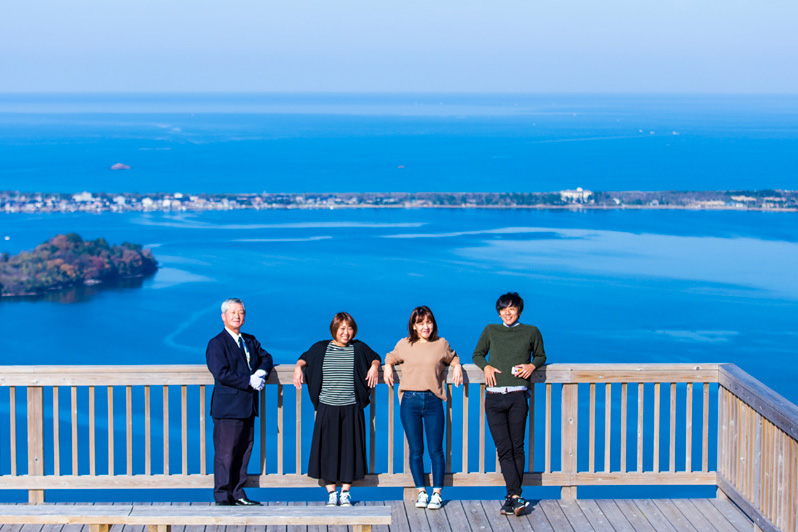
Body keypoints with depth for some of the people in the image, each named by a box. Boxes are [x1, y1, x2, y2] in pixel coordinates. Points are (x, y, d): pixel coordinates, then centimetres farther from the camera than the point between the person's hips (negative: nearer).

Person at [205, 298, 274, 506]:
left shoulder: (250, 341, 17)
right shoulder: (217, 344, -7)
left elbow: (266, 358, 18)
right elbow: (222, 374, -16)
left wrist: (261, 373, -5)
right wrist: (250, 382, -16)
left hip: (247, 407, 7)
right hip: (227, 408, -7)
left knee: (244, 450, 9)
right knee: (225, 452, -4)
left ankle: (237, 494, 15)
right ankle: (222, 496, 0)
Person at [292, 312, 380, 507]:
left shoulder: (359, 348, 6)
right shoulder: (321, 348, 5)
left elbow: (375, 357, 18)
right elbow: (304, 358, 18)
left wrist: (374, 367, -3)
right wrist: (298, 367, -3)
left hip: (351, 409, 0)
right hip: (327, 408, 0)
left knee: (350, 448, 1)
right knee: (328, 448, 0)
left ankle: (345, 492, 11)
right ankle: (331, 493, 8)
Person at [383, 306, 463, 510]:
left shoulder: (441, 344, 9)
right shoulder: (404, 345, 9)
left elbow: (453, 358, 28)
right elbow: (391, 357, 28)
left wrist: (457, 367, 8)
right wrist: (388, 367, 8)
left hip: (433, 401, 0)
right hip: (410, 401, 1)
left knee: (436, 450, -1)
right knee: (415, 450, 3)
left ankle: (437, 493, 7)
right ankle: (421, 492, 12)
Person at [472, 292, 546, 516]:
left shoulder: (531, 332, 11)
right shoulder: (491, 331, 14)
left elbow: (541, 356, 22)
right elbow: (477, 354, 22)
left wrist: (532, 365, 1)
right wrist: (486, 366, 1)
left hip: (517, 396, -1)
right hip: (494, 397, 1)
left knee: (516, 448, -3)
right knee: (503, 449, -7)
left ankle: (511, 497, 4)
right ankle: (516, 497, -11)